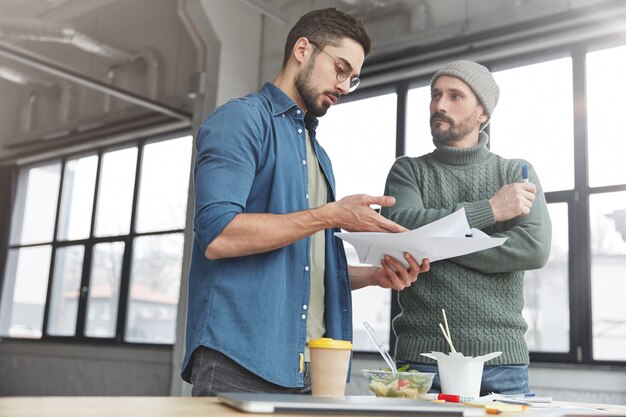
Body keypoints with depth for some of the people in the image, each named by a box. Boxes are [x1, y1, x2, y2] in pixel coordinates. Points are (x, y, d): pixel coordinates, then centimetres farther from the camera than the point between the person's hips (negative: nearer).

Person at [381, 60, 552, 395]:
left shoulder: (517, 173, 8)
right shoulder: (408, 171, 8)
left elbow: (535, 248, -8)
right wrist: (490, 209, -10)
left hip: (502, 358, 1)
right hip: (422, 355, -1)